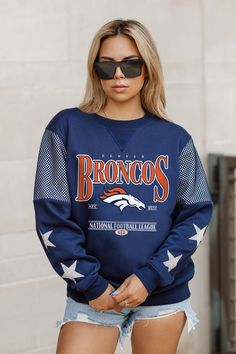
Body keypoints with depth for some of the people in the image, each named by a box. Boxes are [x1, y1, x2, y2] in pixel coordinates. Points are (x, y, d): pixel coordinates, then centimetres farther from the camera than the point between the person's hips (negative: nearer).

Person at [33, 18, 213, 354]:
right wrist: (90, 283, -9)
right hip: (92, 294, -1)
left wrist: (150, 276, -9)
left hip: (164, 293, 1)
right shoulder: (67, 128, -1)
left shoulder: (174, 138, 3)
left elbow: (197, 214, 1)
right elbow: (51, 216, -3)